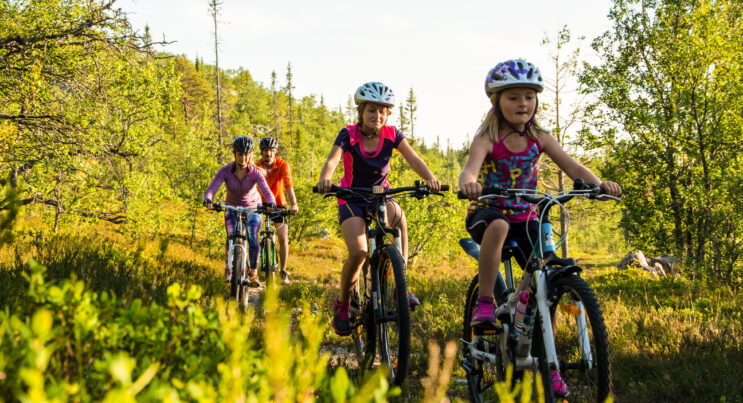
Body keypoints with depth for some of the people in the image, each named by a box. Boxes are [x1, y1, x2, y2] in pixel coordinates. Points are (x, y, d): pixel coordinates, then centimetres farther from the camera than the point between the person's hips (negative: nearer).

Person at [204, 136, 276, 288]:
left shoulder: (255, 173, -24)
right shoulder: (225, 171, -24)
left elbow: (266, 190, -37)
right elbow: (211, 188, -34)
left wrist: (271, 203, -59)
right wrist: (208, 200, -56)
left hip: (253, 207, 0)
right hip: (232, 208, 1)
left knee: (253, 240, -16)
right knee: (231, 239, -14)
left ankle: (253, 273, -1)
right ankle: (228, 268, 13)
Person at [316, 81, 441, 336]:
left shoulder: (392, 135, -8)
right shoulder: (349, 135, -15)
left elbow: (413, 158, -20)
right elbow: (332, 160, -31)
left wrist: (430, 178, -41)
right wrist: (324, 180, -54)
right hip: (351, 198, -2)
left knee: (397, 215, -35)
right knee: (358, 253, -23)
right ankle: (342, 304, 3)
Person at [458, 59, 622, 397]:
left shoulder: (539, 139, -3)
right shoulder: (487, 139, -15)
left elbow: (572, 167, -13)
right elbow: (471, 167, -33)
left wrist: (599, 184, -34)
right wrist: (468, 183, -59)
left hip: (524, 218, 4)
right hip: (486, 213, -4)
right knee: (498, 226, -41)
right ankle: (484, 301, -27)